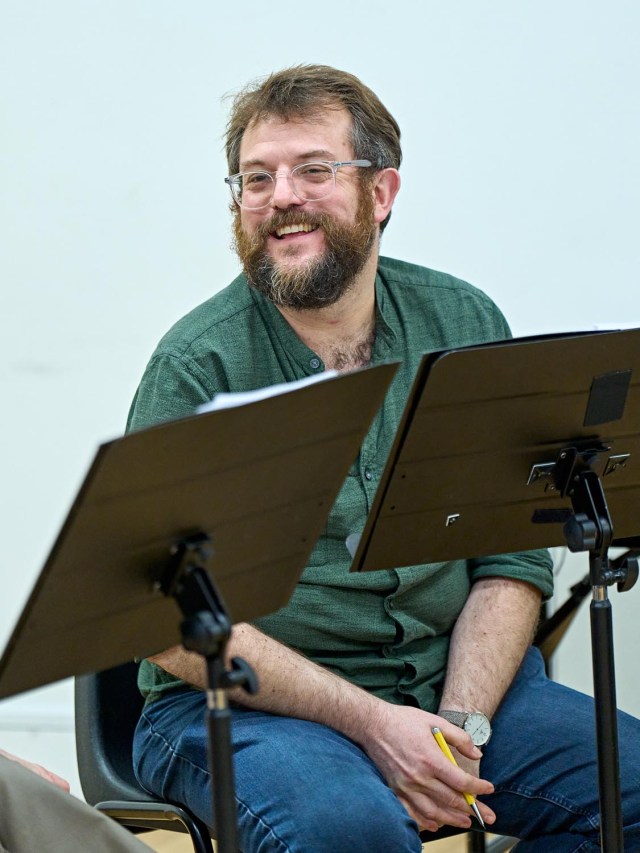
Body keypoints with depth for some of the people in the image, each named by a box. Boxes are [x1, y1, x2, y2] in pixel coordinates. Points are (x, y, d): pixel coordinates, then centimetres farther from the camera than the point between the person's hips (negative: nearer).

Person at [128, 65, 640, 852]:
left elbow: (512, 560, 5)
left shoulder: (464, 325, 6)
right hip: (248, 701, -5)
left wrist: (461, 723, -12)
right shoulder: (196, 366, -8)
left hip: (456, 678, 5)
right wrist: (369, 722, -20)